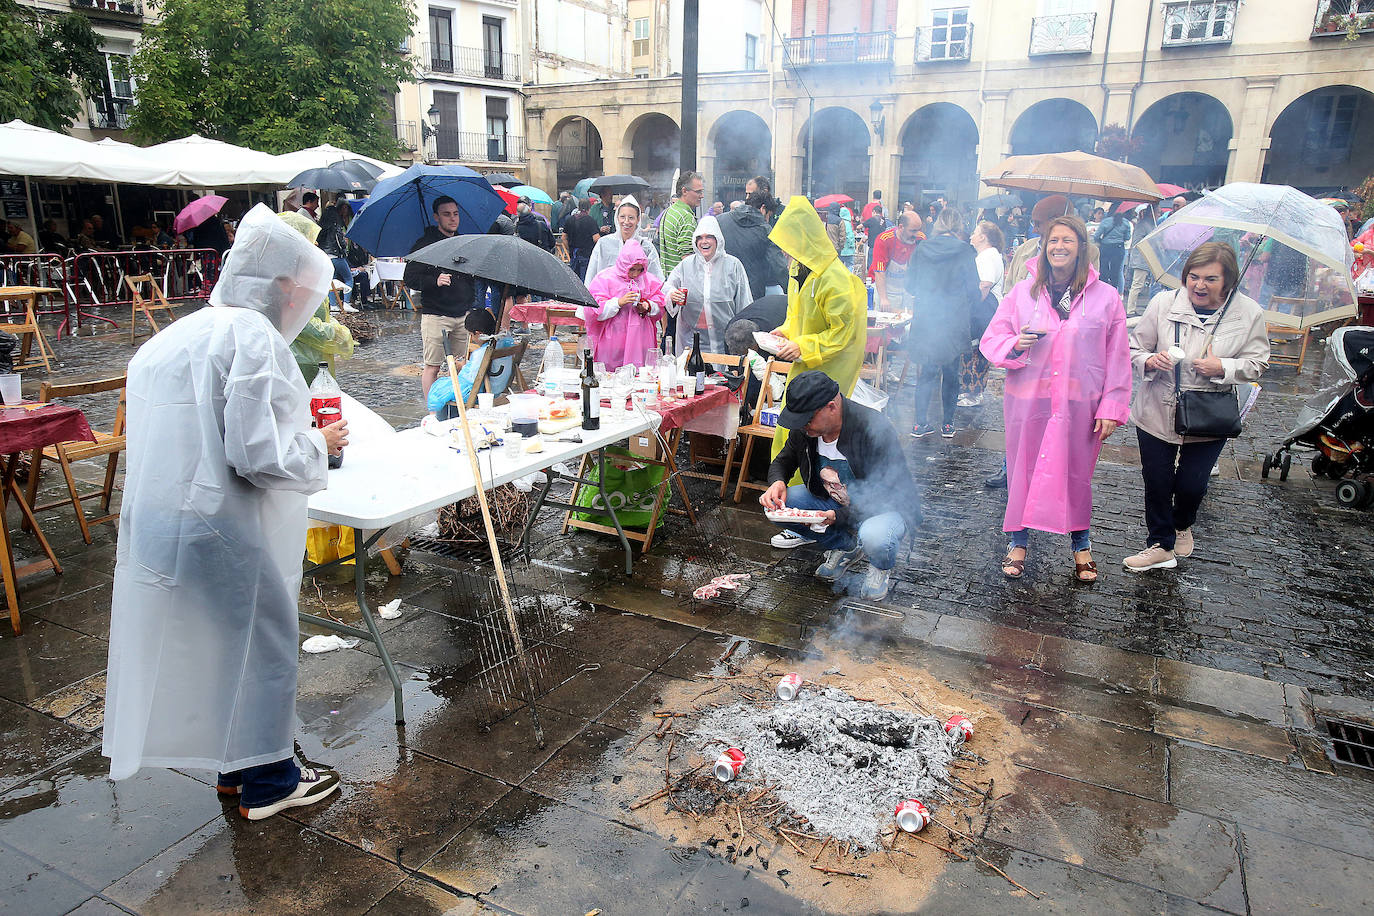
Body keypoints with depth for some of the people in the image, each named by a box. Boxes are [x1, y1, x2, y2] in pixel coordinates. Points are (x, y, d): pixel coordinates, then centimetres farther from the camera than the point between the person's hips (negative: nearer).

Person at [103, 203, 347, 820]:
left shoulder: (178, 332, 13)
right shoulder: (253, 336, -16)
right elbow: (258, 454, -23)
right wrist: (320, 444, -6)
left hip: (158, 517, 9)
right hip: (221, 527, -9)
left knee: (218, 642, 21)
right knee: (265, 639, 8)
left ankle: (235, 766, 36)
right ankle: (267, 781, 23)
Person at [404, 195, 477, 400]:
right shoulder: (424, 244, -3)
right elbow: (409, 278, -8)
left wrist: (472, 298, 8)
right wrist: (434, 281, -24)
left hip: (463, 314, 5)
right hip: (435, 314, -5)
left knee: (462, 365, 8)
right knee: (432, 366, -3)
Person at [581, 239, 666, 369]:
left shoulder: (648, 279, 10)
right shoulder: (604, 279, -3)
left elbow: (660, 305, 14)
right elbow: (593, 310, -9)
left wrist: (648, 307, -7)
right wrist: (619, 303, -19)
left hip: (640, 342, 3)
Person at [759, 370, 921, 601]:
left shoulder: (875, 430, -31)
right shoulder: (804, 429, -12)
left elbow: (888, 496, -27)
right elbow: (784, 460, 7)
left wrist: (838, 517, -36)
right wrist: (777, 482, -17)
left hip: (888, 506, -6)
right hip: (833, 502, 6)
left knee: (874, 538, -40)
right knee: (776, 505, -14)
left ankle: (881, 568, 1)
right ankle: (845, 547, 7)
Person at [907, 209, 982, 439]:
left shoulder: (921, 249, 1)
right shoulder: (965, 252, -5)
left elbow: (910, 286, 8)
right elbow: (974, 292, -3)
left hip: (924, 319, 2)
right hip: (954, 321, -2)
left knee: (926, 371, 9)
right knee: (950, 372, 9)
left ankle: (920, 423, 9)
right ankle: (947, 424, 14)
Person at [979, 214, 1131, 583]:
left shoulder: (1105, 297, 1)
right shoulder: (1022, 292, 3)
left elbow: (1118, 358, 2)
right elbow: (990, 339, 6)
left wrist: (1111, 408, -2)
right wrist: (1014, 345, -16)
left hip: (1080, 405, 0)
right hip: (1027, 400, 1)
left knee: (1077, 473, 8)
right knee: (1022, 470, 7)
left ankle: (1080, 544, 29)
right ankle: (1018, 540, 25)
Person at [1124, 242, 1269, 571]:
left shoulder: (1249, 313, -7)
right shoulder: (1164, 303, -9)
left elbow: (1257, 363, 0)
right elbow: (1135, 348, -1)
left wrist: (1223, 368, -19)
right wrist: (1150, 361, -23)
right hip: (1157, 412, 0)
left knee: (1191, 484, 9)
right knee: (1157, 482, 8)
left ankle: (1183, 525, 44)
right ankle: (1161, 545, 28)